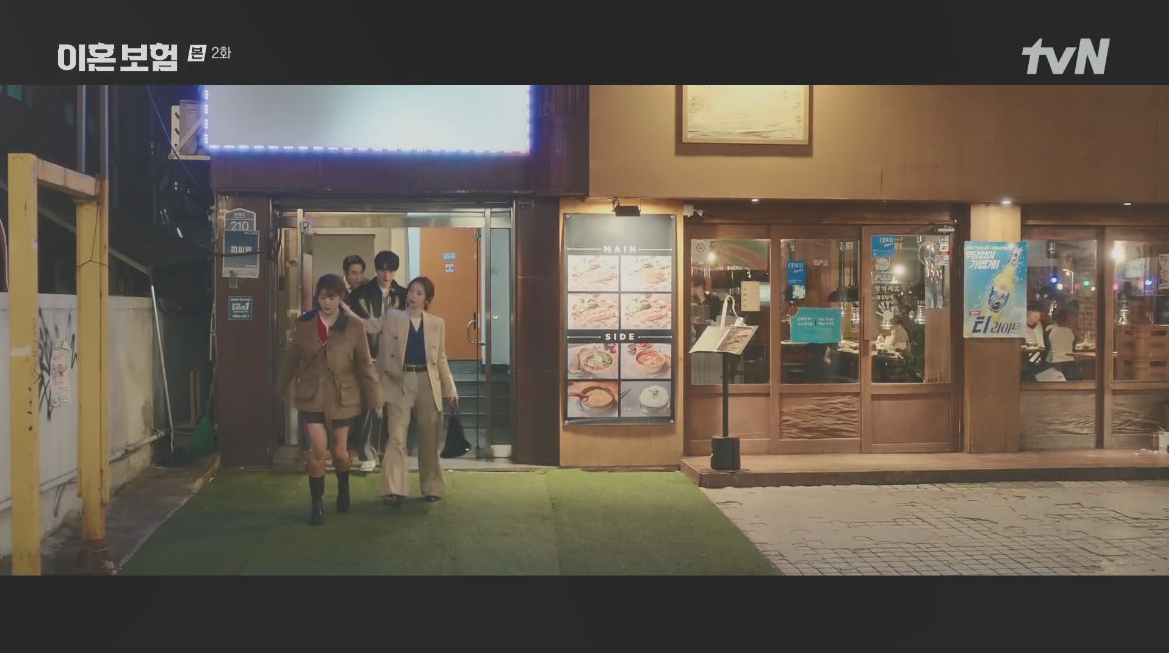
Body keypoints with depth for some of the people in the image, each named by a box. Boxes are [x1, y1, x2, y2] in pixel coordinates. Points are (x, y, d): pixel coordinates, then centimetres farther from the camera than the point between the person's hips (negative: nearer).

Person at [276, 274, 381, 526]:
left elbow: (364, 364, -3)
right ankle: (317, 504, 9)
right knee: (318, 449, -9)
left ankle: (343, 487, 42)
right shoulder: (304, 324, -3)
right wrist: (282, 388, 15)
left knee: (339, 452, 8)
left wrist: (375, 397, -3)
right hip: (313, 395, 0)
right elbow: (291, 358, 7)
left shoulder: (355, 326, -7)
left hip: (342, 396, 0)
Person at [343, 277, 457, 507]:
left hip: (428, 384, 2)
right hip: (400, 383, -2)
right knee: (397, 437, -10)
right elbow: (366, 325, -7)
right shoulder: (391, 318, 3)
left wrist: (450, 388, 6)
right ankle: (395, 490, -10)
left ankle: (432, 487, 24)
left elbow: (441, 359, 10)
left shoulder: (437, 324, 7)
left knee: (429, 439, 10)